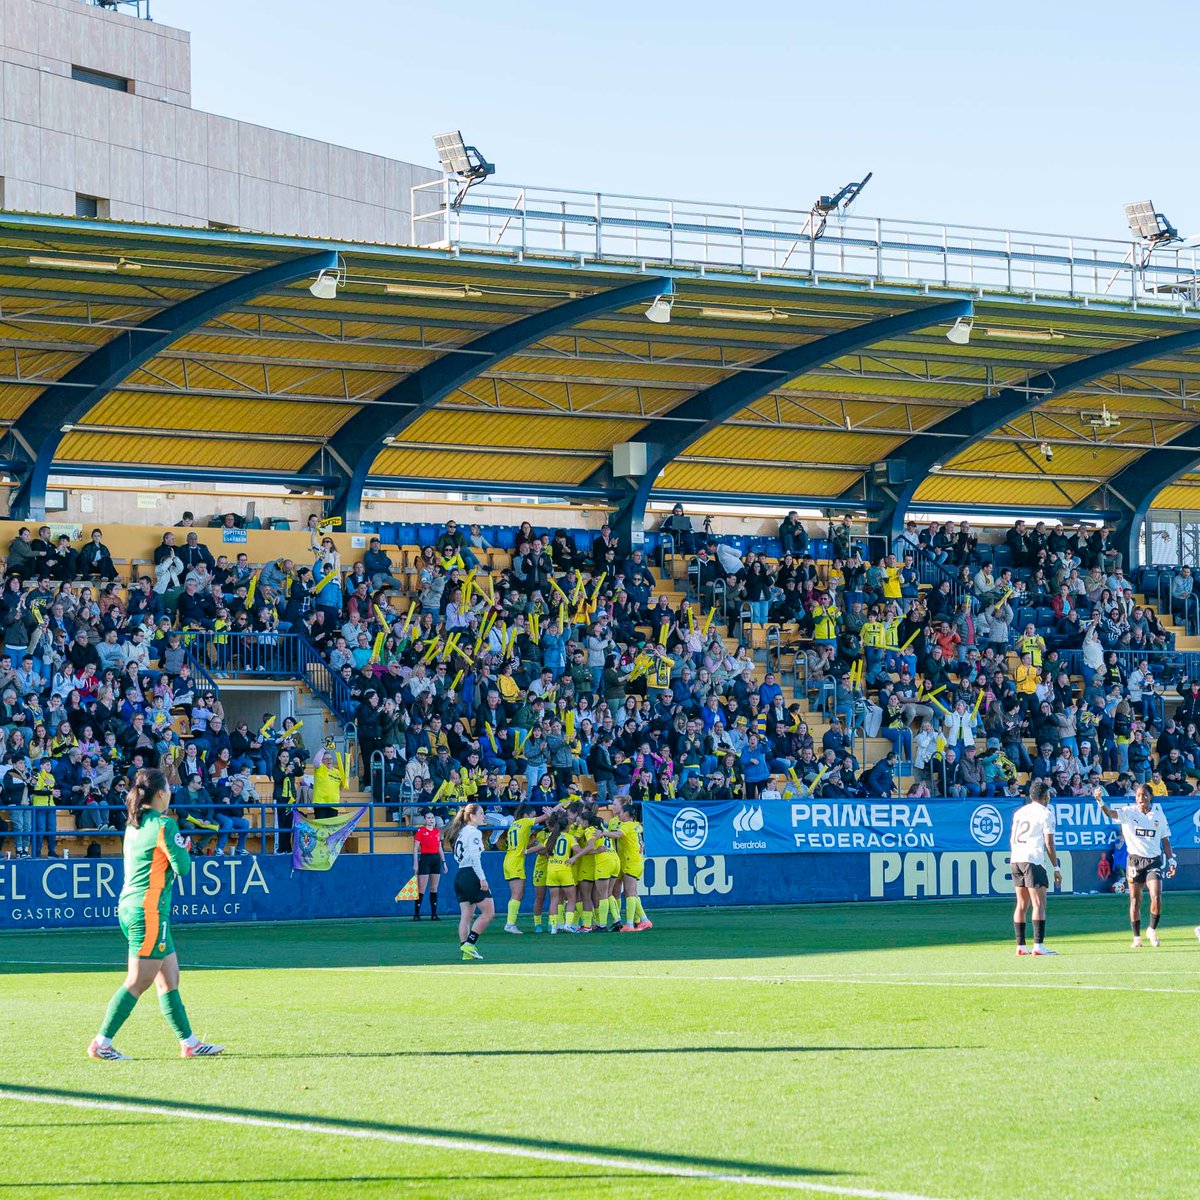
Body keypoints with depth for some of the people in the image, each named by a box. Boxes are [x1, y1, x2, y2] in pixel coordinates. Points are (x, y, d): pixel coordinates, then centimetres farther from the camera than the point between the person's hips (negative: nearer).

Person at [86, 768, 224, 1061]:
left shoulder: (134, 824, 12)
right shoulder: (164, 825, -13)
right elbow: (182, 866, -13)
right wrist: (183, 848, 7)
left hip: (130, 905, 9)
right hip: (149, 910, -9)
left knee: (170, 978, 12)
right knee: (138, 982, -7)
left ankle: (189, 1042, 16)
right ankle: (101, 1043, -8)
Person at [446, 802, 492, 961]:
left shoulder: (460, 832, 18)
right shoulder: (473, 832, -9)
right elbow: (474, 857, -18)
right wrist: (482, 878, -19)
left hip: (460, 876, 9)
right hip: (471, 875, -9)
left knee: (466, 916, 6)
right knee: (488, 912, -2)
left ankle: (466, 951, 2)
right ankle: (469, 943, -8)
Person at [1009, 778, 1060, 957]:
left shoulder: (1019, 812, 18)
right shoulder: (1046, 814, -2)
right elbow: (1049, 844, -6)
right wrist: (1056, 868, -3)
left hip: (1016, 860, 7)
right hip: (1034, 860, -7)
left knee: (1021, 905, 10)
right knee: (1039, 905, -7)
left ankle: (1020, 946, 9)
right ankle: (1038, 946, -14)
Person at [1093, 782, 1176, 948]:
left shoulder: (1159, 815, 6)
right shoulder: (1129, 812, -2)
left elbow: (1165, 840, 14)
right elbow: (1110, 813, -20)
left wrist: (1171, 860, 8)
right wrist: (1100, 801, -39)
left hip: (1154, 861, 1)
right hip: (1135, 861, -1)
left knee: (1156, 898, -13)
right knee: (1135, 901, 2)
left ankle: (1152, 930, 10)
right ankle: (1137, 937, 11)